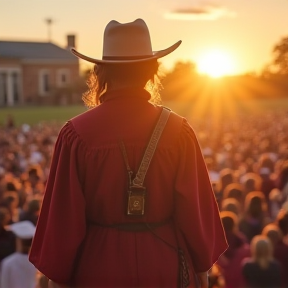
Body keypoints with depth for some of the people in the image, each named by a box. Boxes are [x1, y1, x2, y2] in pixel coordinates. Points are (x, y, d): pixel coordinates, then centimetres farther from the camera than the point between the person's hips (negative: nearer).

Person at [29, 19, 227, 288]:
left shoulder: (77, 134, -12)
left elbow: (63, 217, -7)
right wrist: (202, 266, 11)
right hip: (166, 266, 1)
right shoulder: (178, 131, -9)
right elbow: (195, 209, -3)